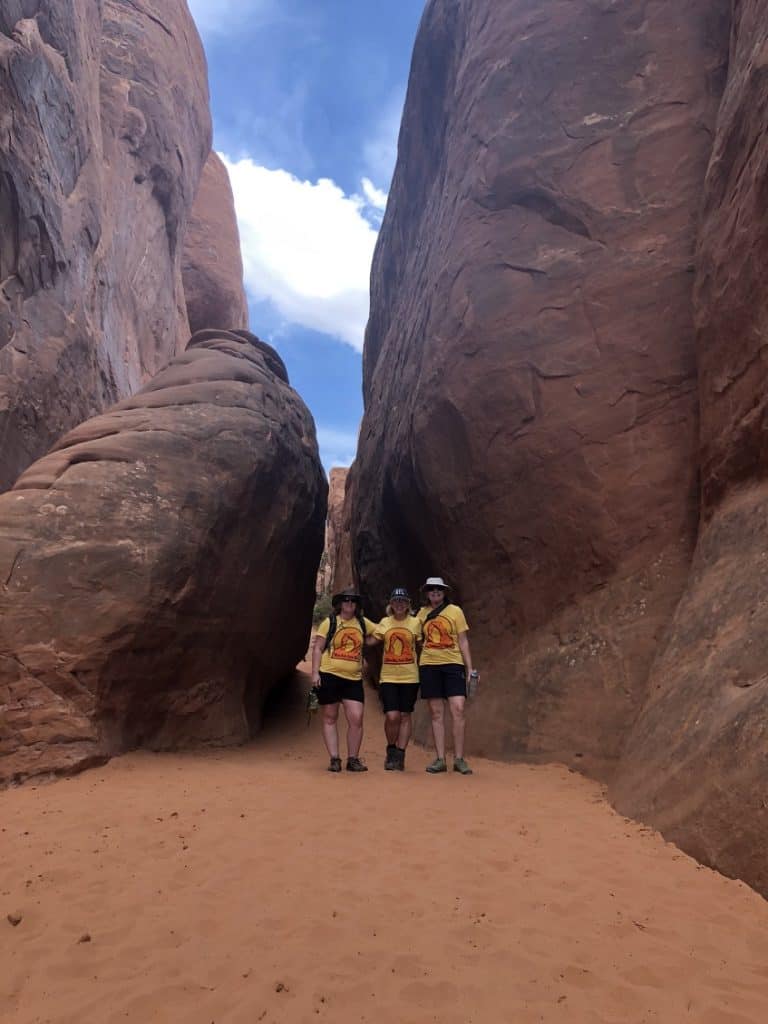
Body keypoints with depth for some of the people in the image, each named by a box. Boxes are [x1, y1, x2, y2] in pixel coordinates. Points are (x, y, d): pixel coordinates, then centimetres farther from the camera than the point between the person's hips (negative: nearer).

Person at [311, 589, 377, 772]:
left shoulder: (363, 623, 10)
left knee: (356, 718, -6)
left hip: (353, 679, 2)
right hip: (329, 676, -2)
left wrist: (366, 644, 9)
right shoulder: (329, 622, 2)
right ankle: (334, 759, 11)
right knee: (330, 718, 3)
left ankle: (353, 759, 7)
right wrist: (315, 672, -9)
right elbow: (317, 648, -1)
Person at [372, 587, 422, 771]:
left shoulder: (415, 622, 3)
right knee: (391, 716, -9)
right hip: (388, 676, 0)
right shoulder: (384, 623, 6)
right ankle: (391, 750, 16)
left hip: (410, 677, 0)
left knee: (405, 716, 3)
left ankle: (399, 756, 14)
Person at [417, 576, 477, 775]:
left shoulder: (455, 611, 3)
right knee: (436, 713, 4)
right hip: (429, 665, 2)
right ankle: (440, 759, 9)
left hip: (453, 664, -2)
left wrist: (470, 668, 0)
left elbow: (463, 641, 3)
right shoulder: (423, 612, 9)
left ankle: (459, 759, -1)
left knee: (457, 710, -10)